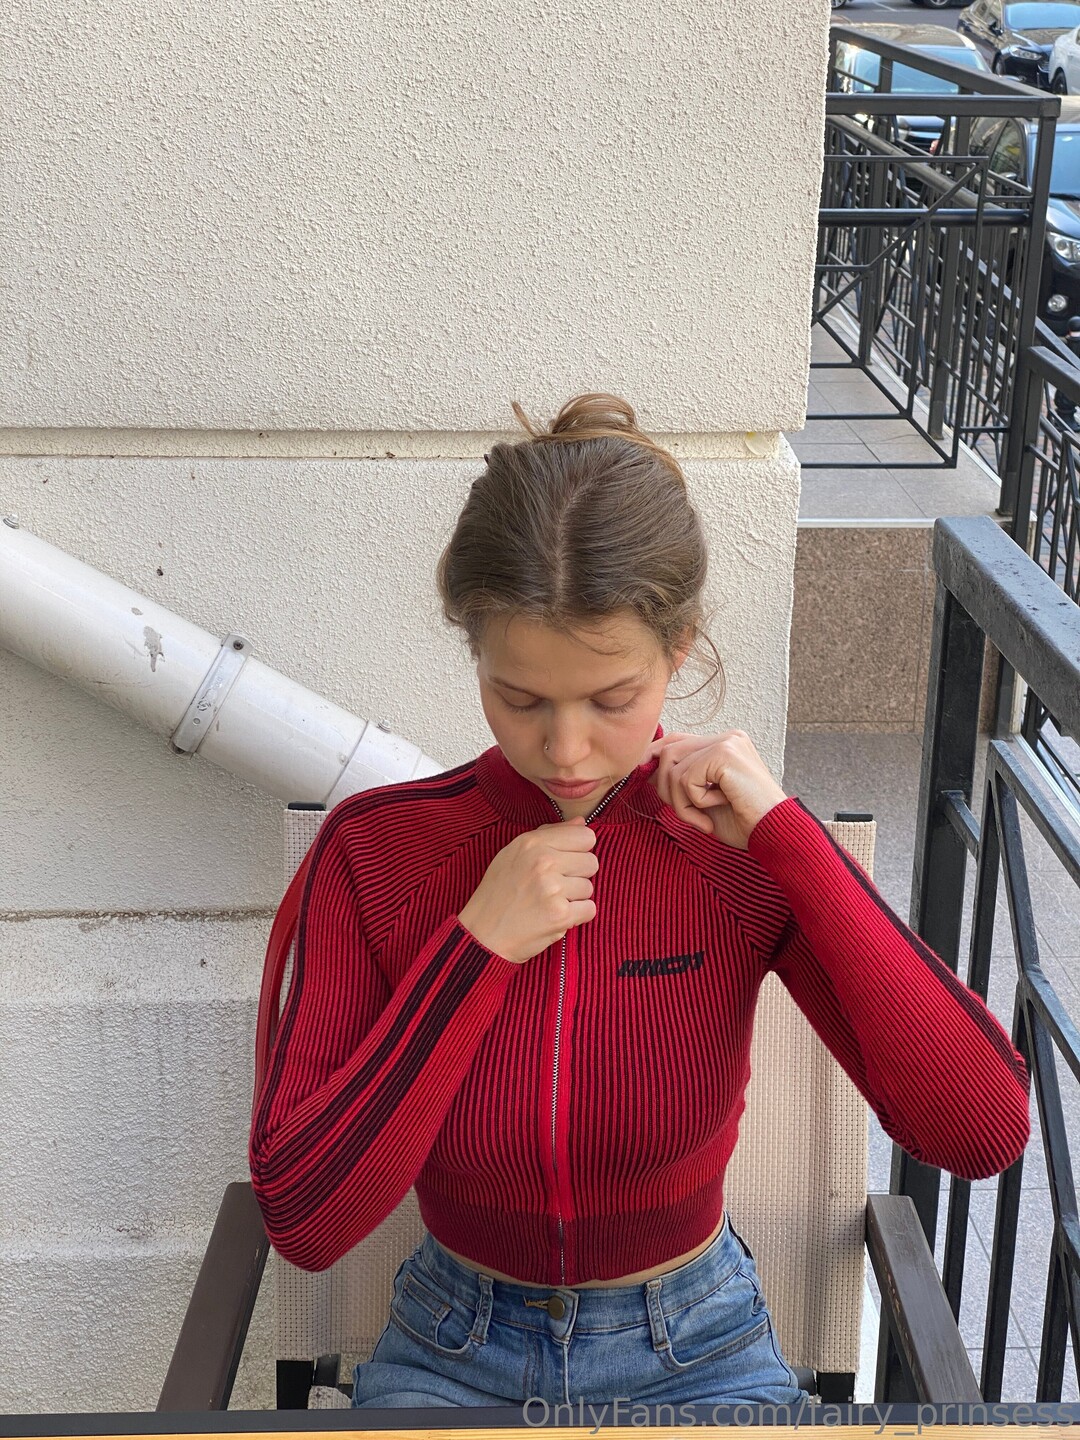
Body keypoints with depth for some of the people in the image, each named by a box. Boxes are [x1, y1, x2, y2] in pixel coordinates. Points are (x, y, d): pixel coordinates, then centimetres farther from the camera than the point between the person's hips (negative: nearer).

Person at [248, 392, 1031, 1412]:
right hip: (453, 1356, 0)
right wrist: (478, 947, -25)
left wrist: (786, 834, -25)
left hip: (696, 1359, 0)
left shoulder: (743, 852, -13)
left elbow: (984, 1132, -23)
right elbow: (301, 1220, -18)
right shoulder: (375, 847, -13)